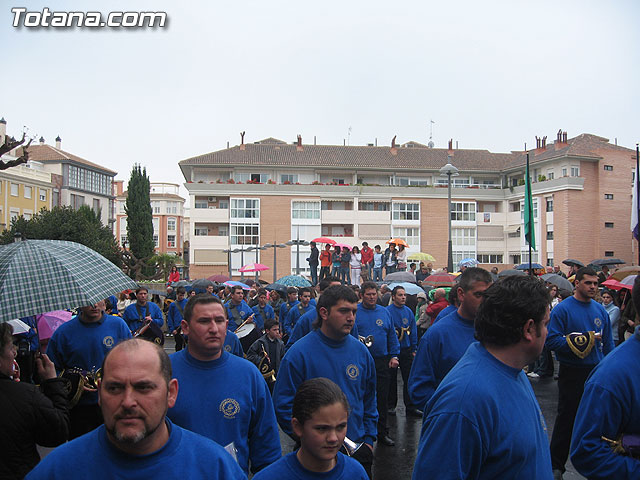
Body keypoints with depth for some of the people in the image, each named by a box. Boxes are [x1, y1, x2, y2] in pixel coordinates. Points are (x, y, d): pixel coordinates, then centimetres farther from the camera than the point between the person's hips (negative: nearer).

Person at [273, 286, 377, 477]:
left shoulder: (360, 351, 0)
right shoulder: (299, 353, -15)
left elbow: (369, 400, 10)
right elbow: (283, 405, -14)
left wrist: (369, 439, 6)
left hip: (358, 449, 4)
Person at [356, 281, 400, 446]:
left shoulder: (384, 312, 10)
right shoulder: (354, 312, -1)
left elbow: (392, 335, 13)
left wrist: (394, 356, 7)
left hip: (381, 361, 3)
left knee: (382, 398, 7)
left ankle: (382, 432, 18)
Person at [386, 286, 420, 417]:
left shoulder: (408, 311, 6)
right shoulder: (387, 311, -9)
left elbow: (413, 331, 10)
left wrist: (414, 349, 7)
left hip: (406, 349, 4)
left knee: (409, 378, 5)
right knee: (391, 379, 8)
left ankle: (410, 407, 12)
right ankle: (391, 405, 21)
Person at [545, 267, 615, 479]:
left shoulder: (600, 310, 7)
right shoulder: (563, 309, -11)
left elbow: (608, 343, 12)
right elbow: (552, 340, -17)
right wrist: (583, 341, -19)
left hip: (597, 372, 5)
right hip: (572, 373, -5)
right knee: (566, 419, 3)